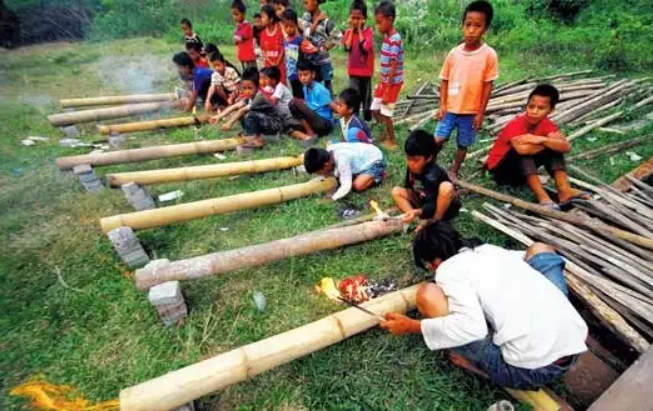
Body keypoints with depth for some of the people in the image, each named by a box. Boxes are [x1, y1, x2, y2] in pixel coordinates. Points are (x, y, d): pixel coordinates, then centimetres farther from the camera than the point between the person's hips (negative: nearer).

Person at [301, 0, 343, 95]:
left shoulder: (326, 20, -8)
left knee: (327, 86, 5)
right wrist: (317, 20, -10)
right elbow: (307, 33, -8)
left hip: (323, 60, -4)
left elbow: (338, 36, -6)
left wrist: (327, 47, -6)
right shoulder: (305, 17, 5)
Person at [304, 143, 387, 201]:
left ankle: (379, 175, 2)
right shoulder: (329, 151, -13)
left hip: (375, 160, -9)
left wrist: (332, 198, -35)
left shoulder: (342, 160, -38)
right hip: (365, 155, 9)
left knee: (357, 186, -25)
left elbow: (346, 186, -36)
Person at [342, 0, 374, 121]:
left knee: (366, 96, 12)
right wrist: (351, 30, -9)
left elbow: (365, 47, -22)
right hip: (353, 70, 1)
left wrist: (359, 30, -15)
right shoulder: (348, 32, 1)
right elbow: (347, 47, -13)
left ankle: (367, 119, 27)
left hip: (366, 70, -1)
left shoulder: (369, 31, -8)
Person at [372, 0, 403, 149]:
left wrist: (387, 92, -22)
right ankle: (387, 133, 34)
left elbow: (393, 68, -23)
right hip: (384, 81, 9)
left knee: (385, 113, 1)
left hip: (393, 83, -8)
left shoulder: (394, 40, -21)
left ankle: (392, 141, 18)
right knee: (375, 110, 14)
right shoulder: (386, 37, 6)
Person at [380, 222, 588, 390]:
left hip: (533, 368, -7)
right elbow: (530, 257, 38)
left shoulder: (448, 268, -4)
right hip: (575, 344, 7)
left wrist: (412, 326, -8)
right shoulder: (489, 250, 16)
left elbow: (473, 327, -21)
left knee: (427, 294, -5)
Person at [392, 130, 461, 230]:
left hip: (445, 207, -6)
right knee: (396, 191, -8)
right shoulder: (412, 167, -12)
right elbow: (408, 187, 1)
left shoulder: (433, 176, -31)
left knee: (446, 187, -37)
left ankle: (435, 222, -18)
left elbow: (433, 205, -33)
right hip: (424, 202, 7)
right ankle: (419, 220, -20)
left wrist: (417, 212, -52)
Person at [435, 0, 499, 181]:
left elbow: (488, 85, -6)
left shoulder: (489, 54, -9)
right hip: (449, 109, 1)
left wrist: (480, 113, -7)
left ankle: (454, 172, 29)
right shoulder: (453, 53, -3)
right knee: (437, 140, -6)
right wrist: (442, 105, -4)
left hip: (471, 111, -1)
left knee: (462, 145, 11)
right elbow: (444, 80, 5)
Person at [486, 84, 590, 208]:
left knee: (554, 148, -12)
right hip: (500, 168, -6)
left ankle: (564, 190, -23)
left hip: (524, 169, 6)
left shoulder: (546, 124, -8)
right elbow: (522, 149, -45)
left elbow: (566, 147, -23)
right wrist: (550, 142, -28)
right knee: (524, 149, -33)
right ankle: (542, 196, -39)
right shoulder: (515, 124, -25)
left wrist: (543, 139, -39)